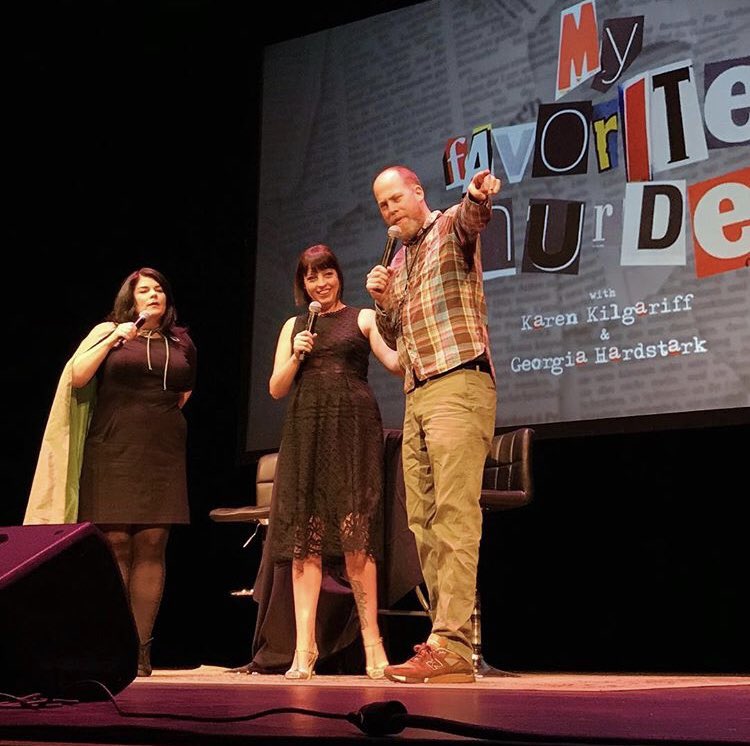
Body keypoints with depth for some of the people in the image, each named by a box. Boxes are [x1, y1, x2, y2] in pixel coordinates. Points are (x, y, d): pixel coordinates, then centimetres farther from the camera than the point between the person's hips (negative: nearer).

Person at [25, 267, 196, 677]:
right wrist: (113, 339, -8)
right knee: (115, 543, -6)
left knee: (151, 545, -3)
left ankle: (141, 646, 0)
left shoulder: (181, 343, 15)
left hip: (163, 455, 2)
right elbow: (76, 377, -4)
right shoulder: (109, 331, 7)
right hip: (113, 454, -2)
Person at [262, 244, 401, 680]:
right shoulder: (294, 326, 19)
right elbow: (276, 389, 15)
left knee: (355, 530, -10)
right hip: (307, 431, 3)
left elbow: (398, 363, -3)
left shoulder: (363, 318, 11)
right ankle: (305, 648, -3)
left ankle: (372, 641, -4)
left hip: (354, 427, -3)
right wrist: (296, 356, -2)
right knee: (305, 534, -3)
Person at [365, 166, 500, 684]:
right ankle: (446, 636, 9)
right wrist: (383, 303, 7)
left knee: (455, 515, -16)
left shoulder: (450, 227, 2)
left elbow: (472, 217, -23)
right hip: (417, 396, 9)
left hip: (459, 385, -8)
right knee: (423, 521, 5)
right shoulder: (399, 261, 24)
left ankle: (452, 646, -21)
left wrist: (480, 196, -47)